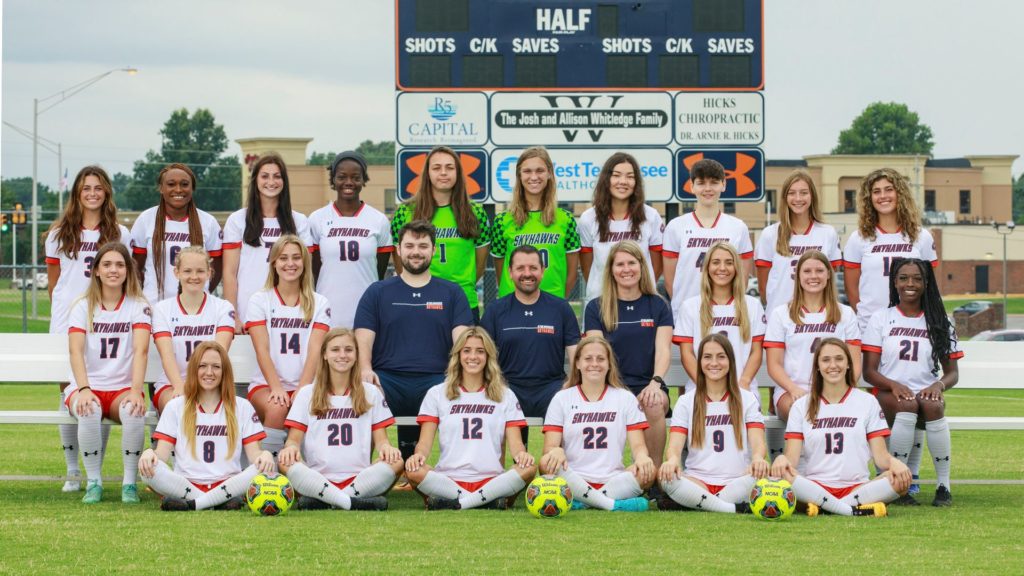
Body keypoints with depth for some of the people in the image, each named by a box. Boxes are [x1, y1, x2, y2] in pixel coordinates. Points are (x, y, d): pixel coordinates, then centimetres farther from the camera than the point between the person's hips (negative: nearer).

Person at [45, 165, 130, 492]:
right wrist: (64, 308, 10)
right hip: (67, 322, 1)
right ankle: (72, 472, 5)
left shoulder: (119, 234, 8)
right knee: (68, 393, -1)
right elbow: (53, 281, 15)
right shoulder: (60, 234, 11)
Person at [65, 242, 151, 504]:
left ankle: (129, 482, -19)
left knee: (134, 411, -35)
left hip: (123, 389, 0)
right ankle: (93, 482, -20)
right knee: (89, 411, -35)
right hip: (88, 386, 0)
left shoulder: (138, 306, 3)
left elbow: (140, 351, -11)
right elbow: (76, 351, -10)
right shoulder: (82, 307, 4)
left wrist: (136, 391, -28)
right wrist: (84, 389, -28)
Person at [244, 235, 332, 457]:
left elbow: (315, 350, -2)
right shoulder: (260, 301, 8)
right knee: (277, 408, -36)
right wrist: (276, 387, -19)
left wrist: (302, 390, -17)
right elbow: (262, 350, -4)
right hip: (266, 384, -1)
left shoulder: (319, 303, 11)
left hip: (305, 385, 1)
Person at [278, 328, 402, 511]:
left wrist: (386, 447, -13)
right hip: (317, 479, -1)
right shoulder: (307, 394, 15)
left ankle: (320, 500, -32)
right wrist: (291, 447, -17)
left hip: (358, 479, 1)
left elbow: (380, 438, 12)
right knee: (286, 463, -32)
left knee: (395, 462, -30)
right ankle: (354, 503, -39)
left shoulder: (371, 393, 17)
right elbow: (294, 438, 8)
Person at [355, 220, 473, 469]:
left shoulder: (451, 293, 19)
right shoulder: (377, 292, 18)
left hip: (435, 379, 0)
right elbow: (363, 339, 8)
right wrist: (366, 369, -14)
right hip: (388, 379, 0)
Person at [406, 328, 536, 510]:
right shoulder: (437, 394, 15)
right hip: (447, 480, -1)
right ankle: (488, 501, -27)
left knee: (529, 469, -30)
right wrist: (419, 454, -18)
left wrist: (521, 454, -17)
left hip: (491, 480, 1)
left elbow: (515, 442, 7)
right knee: (414, 471, -33)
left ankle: (456, 504, -26)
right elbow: (425, 442, 6)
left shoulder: (505, 396, 17)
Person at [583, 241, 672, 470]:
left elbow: (663, 349, 2)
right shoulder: (596, 308, 12)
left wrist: (656, 382, -19)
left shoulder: (658, 306, 13)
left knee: (654, 406, -36)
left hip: (647, 385, 1)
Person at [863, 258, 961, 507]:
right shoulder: (881, 319, 10)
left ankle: (944, 486, -29)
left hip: (927, 394, 1)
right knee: (907, 404, -37)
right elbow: (869, 372, 3)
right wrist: (893, 385, -18)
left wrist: (938, 385, -13)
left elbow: (952, 372, 11)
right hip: (889, 393, -1)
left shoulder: (939, 323, 13)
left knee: (933, 406, -36)